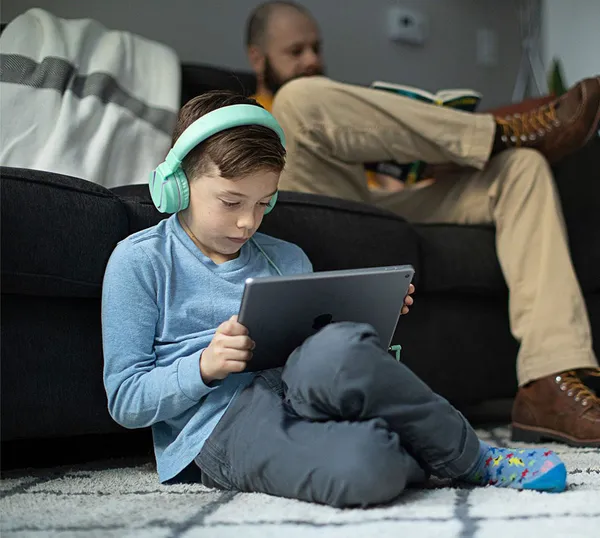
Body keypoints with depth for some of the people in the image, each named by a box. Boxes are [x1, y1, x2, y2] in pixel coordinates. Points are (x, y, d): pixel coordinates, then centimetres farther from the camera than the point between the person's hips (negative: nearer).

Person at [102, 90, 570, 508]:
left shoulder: (287, 260, 22)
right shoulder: (140, 261, 6)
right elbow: (125, 399, 2)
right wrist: (205, 367, -14)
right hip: (221, 424, -4)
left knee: (337, 351, -37)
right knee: (361, 467, -38)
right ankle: (471, 461, -8)